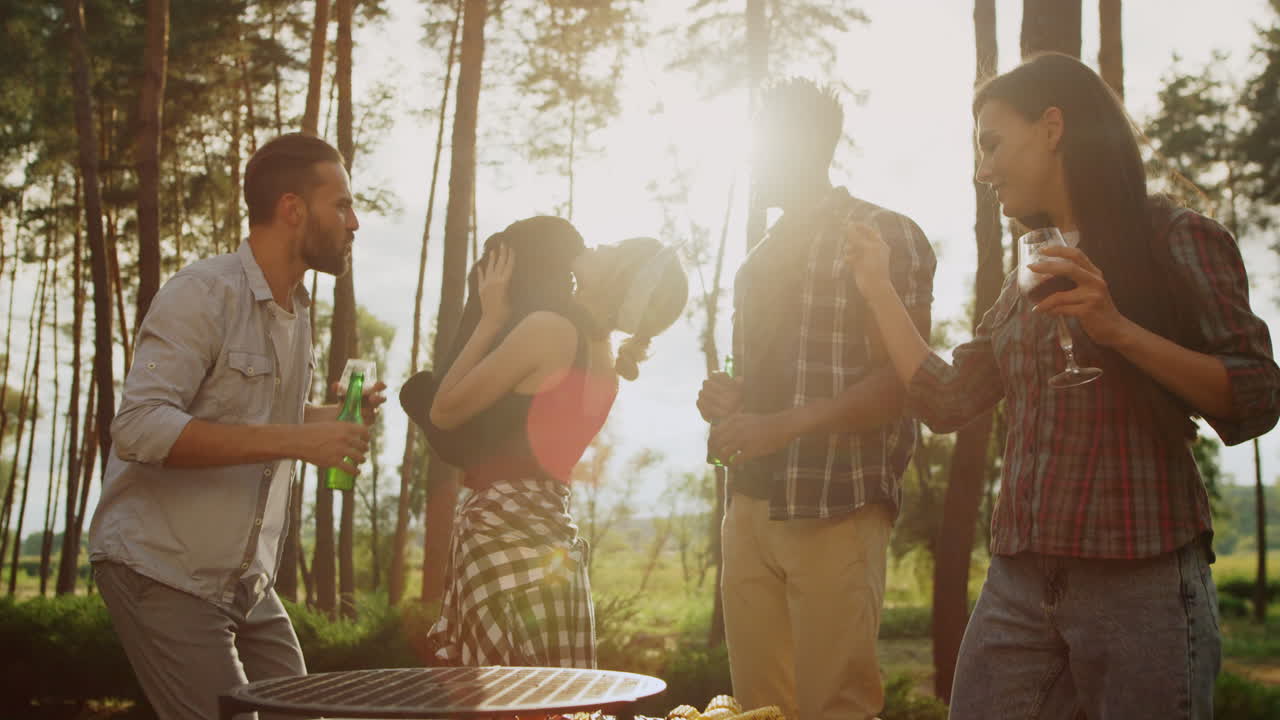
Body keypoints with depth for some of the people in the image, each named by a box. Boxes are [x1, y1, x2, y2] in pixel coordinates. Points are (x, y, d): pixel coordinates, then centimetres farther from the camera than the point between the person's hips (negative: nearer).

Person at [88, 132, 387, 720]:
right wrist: (294, 439, -31)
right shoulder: (203, 294, -16)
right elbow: (139, 427, -27)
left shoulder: (296, 310, 12)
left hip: (246, 580, 8)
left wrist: (333, 419, 4)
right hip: (163, 573, -8)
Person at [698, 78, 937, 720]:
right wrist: (727, 400, 6)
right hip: (750, 504, 7)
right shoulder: (761, 260, 21)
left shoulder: (885, 236, -1)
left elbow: (901, 379, -9)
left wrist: (778, 426, -17)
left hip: (834, 508, -6)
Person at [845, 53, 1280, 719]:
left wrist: (1118, 329, -20)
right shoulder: (1028, 276, 19)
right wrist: (878, 290, 18)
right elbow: (945, 403, 16)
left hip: (1141, 578, -6)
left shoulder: (1178, 239, 0)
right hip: (1019, 581, 6)